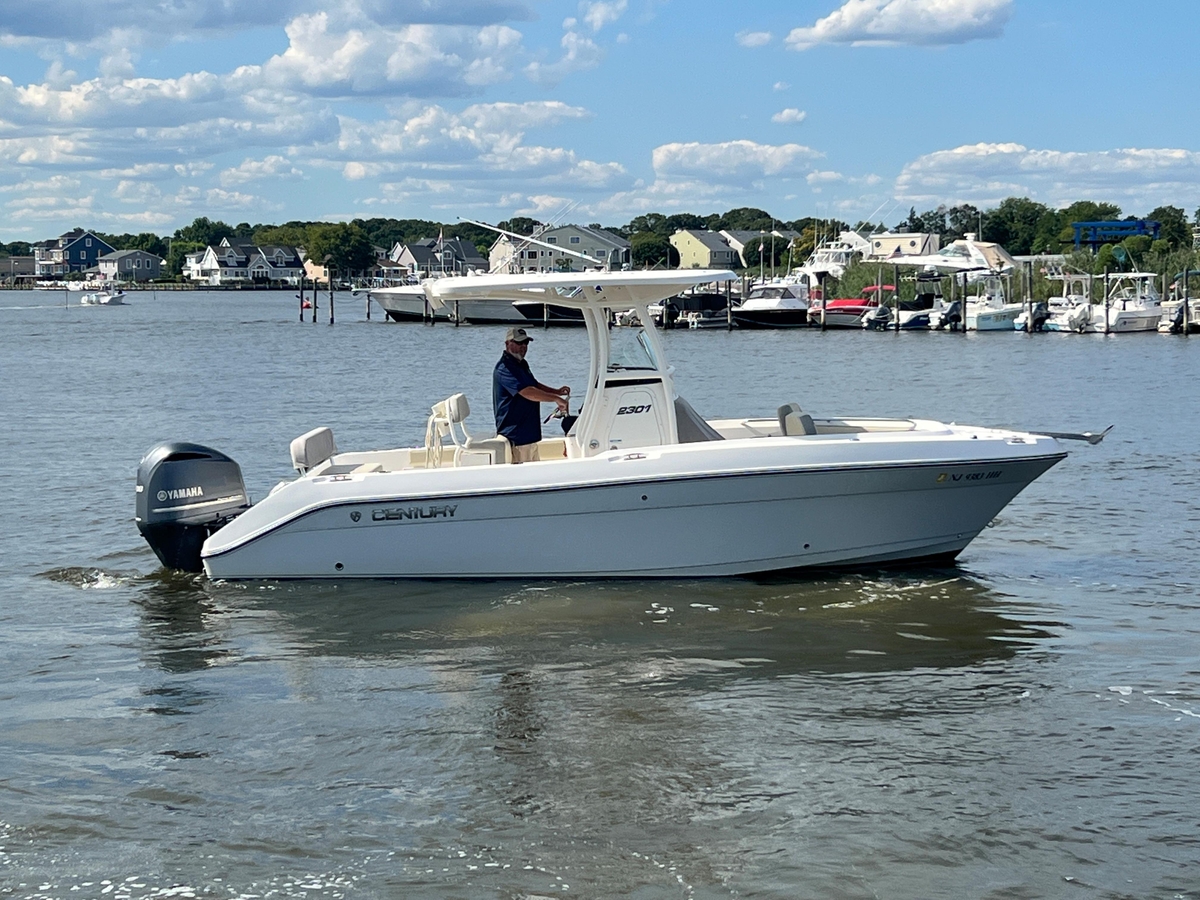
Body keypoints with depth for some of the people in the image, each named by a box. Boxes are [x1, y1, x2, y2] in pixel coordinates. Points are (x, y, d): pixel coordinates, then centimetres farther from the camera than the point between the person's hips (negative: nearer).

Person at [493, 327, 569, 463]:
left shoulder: (521, 365, 17)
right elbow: (528, 392, -27)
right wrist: (556, 399, -26)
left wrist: (557, 391, 13)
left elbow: (535, 385, 30)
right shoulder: (504, 369, -17)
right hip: (516, 436, -11)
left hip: (530, 434, 11)